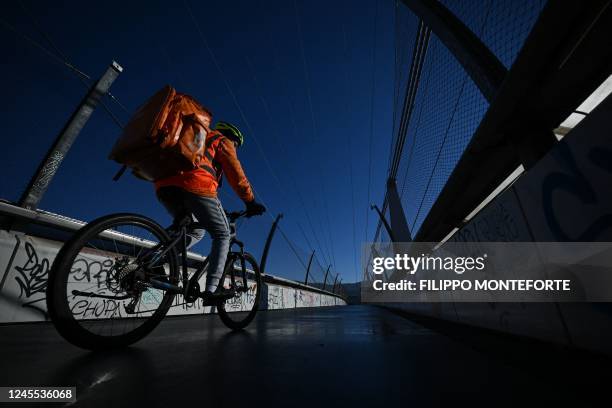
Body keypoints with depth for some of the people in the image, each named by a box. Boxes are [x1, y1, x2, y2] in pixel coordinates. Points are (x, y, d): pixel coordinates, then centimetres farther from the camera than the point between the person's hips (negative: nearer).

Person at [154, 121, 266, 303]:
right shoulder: (223, 142, 18)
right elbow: (236, 176, 7)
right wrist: (251, 202, 12)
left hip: (164, 186, 8)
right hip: (194, 185, -8)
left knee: (196, 231, 23)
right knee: (222, 234, 4)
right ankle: (212, 289, -5)